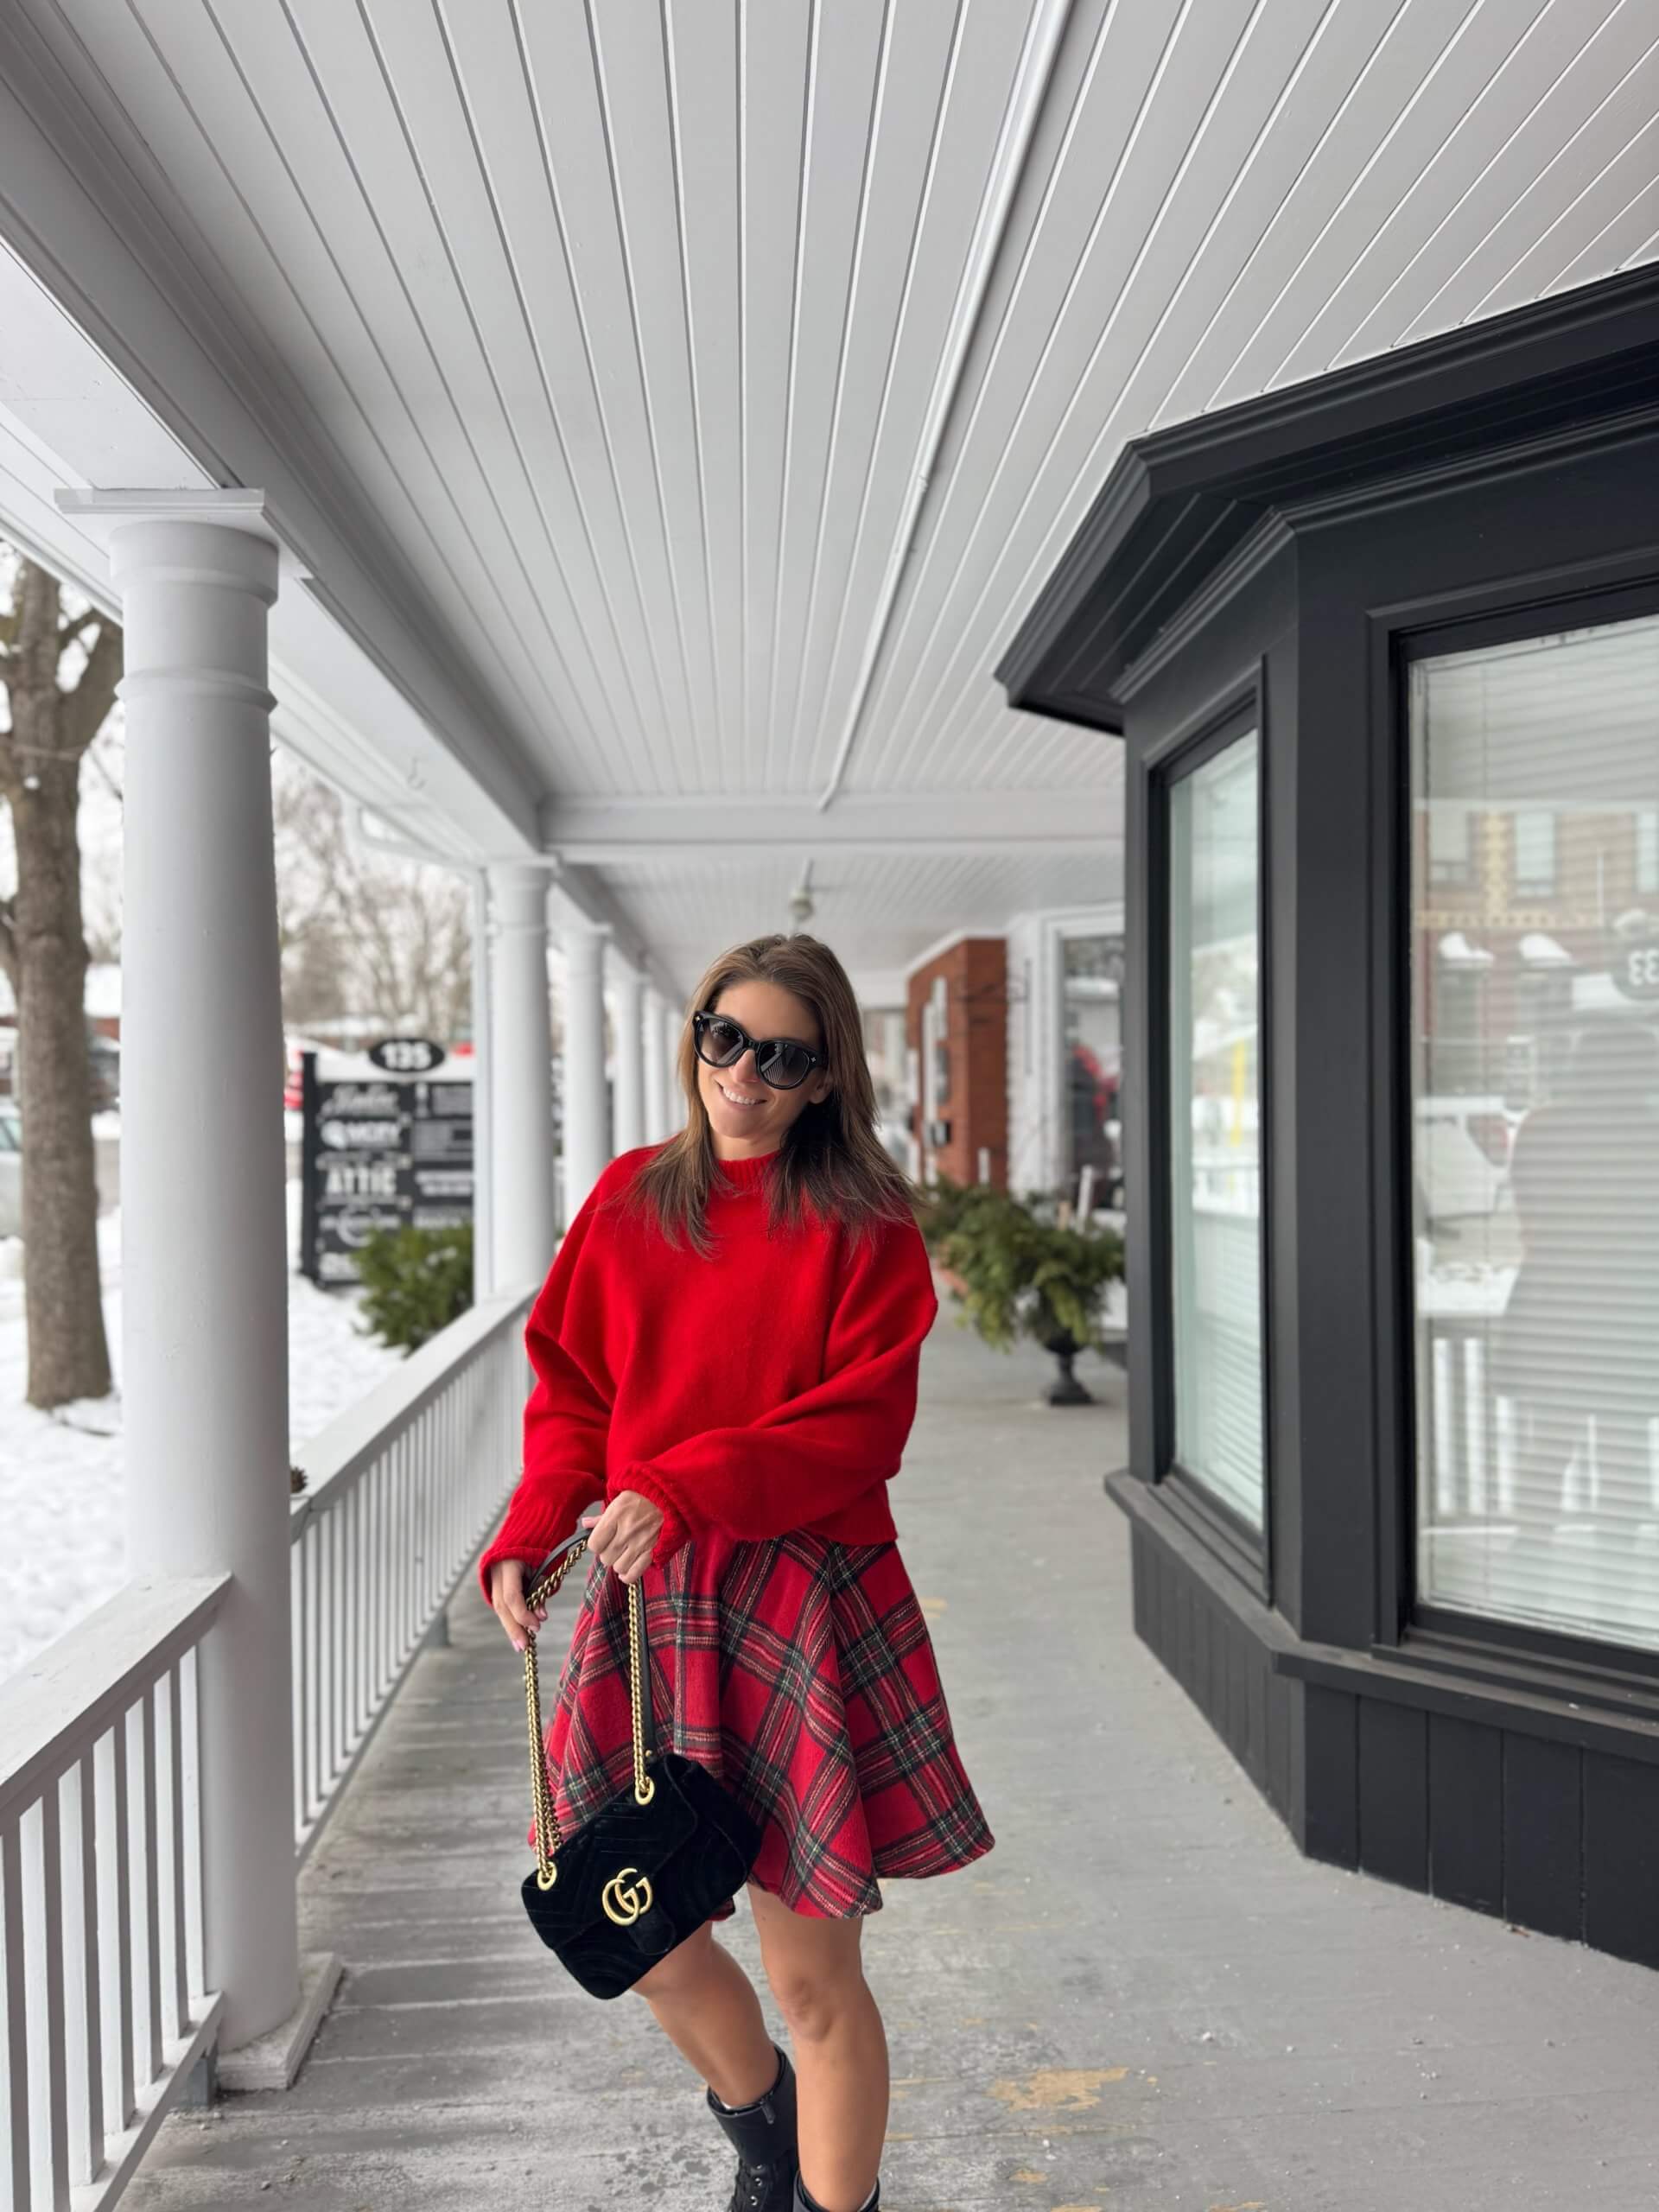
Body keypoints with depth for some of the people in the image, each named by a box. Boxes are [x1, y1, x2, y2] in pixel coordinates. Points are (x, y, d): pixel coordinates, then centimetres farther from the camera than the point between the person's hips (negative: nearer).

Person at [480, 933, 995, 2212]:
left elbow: (860, 1426, -11)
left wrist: (684, 1492, -22)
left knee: (812, 1971, 3)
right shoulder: (631, 1200, 9)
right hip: (643, 1603, 4)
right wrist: (529, 1536, -5)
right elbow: (572, 1392, 11)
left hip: (806, 1609, -4)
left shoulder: (863, 1227, -3)